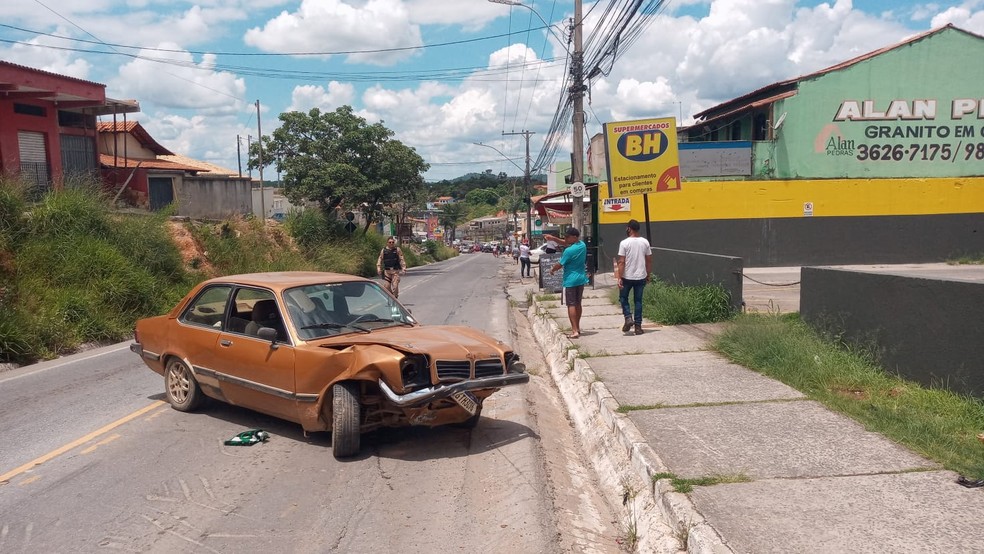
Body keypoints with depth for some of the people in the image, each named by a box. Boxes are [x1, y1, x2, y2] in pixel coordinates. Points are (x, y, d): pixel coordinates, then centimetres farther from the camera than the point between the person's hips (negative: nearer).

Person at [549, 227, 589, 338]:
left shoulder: (569, 251, -21)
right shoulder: (583, 245, 2)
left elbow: (560, 264, -10)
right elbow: (565, 243, 15)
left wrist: (552, 270, 9)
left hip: (570, 280, -7)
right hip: (581, 279, 8)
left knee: (571, 305, -4)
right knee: (578, 304, 18)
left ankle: (575, 331, -9)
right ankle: (577, 327, 29)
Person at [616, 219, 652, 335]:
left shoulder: (624, 243, -11)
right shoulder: (645, 242, 1)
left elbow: (621, 262, -14)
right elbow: (649, 260, 5)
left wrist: (619, 278, -11)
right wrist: (648, 275, 16)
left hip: (627, 277, -3)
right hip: (641, 277, 3)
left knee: (623, 298, 15)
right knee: (638, 300, 9)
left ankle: (628, 318, -3)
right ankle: (638, 326, 8)